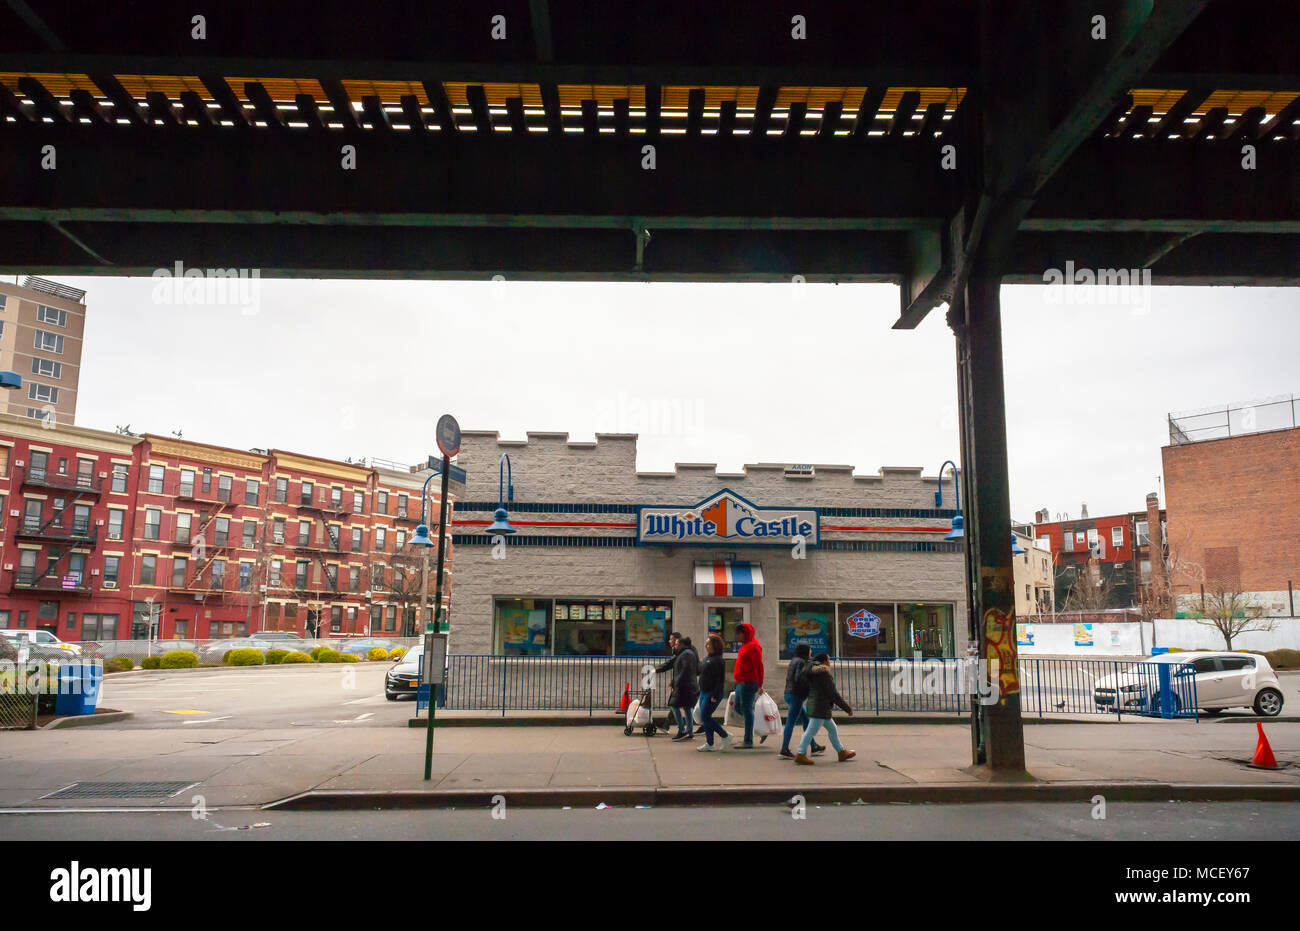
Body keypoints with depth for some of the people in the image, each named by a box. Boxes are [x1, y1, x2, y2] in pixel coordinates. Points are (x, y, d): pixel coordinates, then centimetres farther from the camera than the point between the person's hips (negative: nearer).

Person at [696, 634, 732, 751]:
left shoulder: (718, 660, -17)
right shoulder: (707, 658, 13)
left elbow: (721, 680, -20)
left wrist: (715, 696, -23)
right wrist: (701, 692, 19)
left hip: (712, 694, -10)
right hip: (704, 692, 10)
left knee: (705, 717, -10)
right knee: (704, 717, 10)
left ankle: (725, 736, 2)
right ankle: (710, 743, 17)